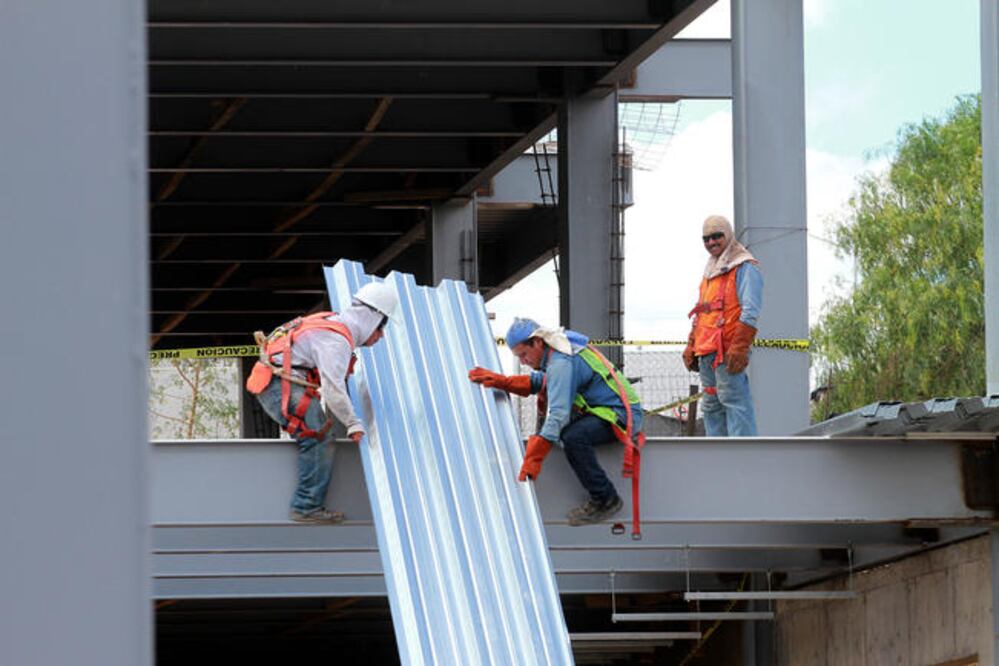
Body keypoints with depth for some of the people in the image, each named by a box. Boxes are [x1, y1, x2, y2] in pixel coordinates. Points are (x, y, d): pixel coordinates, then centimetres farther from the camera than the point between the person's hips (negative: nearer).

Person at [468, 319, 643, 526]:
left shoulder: (562, 363, -22)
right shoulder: (553, 352, 9)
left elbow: (558, 413, -31)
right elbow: (535, 382, 24)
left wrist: (533, 458, -35)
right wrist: (501, 381, 8)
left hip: (622, 415, -11)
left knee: (572, 437, -31)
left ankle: (606, 500, -18)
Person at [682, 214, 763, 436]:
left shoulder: (745, 267, -5)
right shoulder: (710, 271, 24)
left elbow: (750, 312, -14)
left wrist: (739, 347, -21)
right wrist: (691, 346, 22)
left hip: (728, 352, -10)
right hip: (707, 351, 10)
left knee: (734, 401, -13)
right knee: (711, 406, 11)